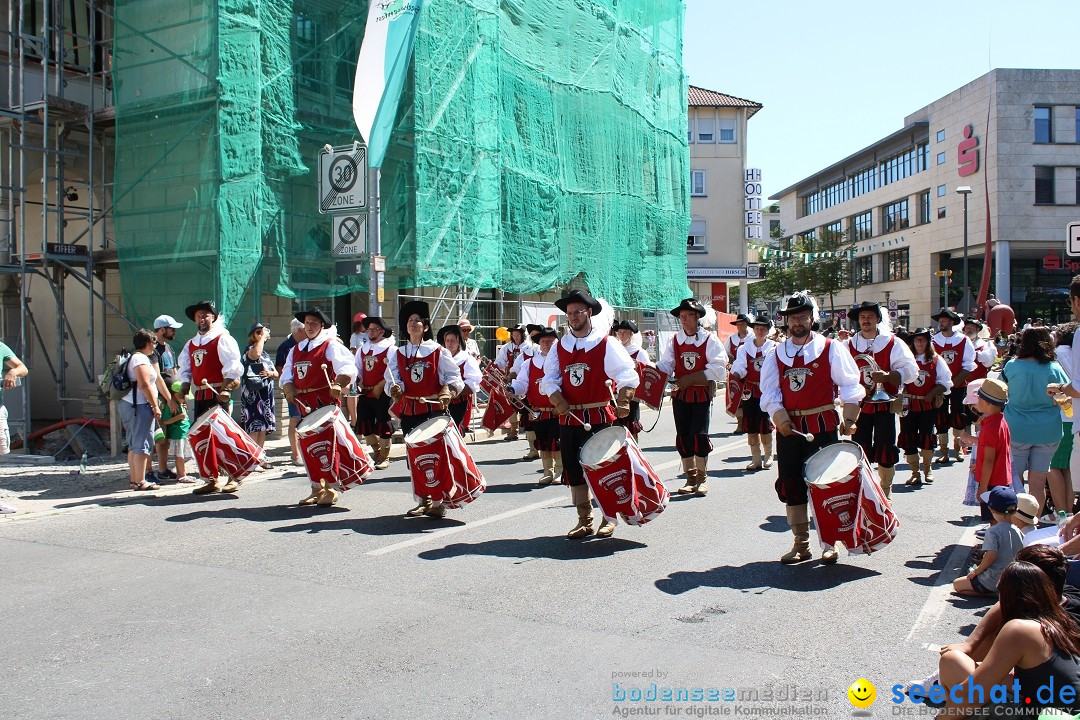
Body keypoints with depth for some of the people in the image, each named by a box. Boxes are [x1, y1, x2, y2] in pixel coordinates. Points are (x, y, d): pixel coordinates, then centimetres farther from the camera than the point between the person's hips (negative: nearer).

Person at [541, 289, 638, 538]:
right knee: (574, 470, 8)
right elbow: (549, 379, 9)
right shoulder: (560, 346, 10)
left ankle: (609, 518, 17)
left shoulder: (606, 343, -3)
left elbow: (627, 375, -10)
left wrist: (623, 401, -26)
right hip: (569, 417, 4)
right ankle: (584, 520, 19)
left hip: (599, 417, -4)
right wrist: (557, 399, -11)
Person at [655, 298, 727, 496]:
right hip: (680, 395, 4)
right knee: (683, 435, 4)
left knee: (699, 434, -10)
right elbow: (665, 365, -1)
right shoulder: (674, 340, 8)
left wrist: (691, 378, -17)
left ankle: (702, 478, 6)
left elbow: (718, 368, -11)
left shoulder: (709, 340, -3)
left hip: (702, 394, -3)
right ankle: (690, 478, 16)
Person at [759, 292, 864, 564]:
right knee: (790, 485, 4)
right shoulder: (778, 353, 10)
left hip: (823, 427, -3)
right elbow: (769, 392, 5)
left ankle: (829, 543, 14)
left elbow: (850, 385, -2)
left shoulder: (831, 349, 1)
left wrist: (848, 420, -11)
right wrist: (780, 418, -10)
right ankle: (801, 544, 15)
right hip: (789, 428, 3)